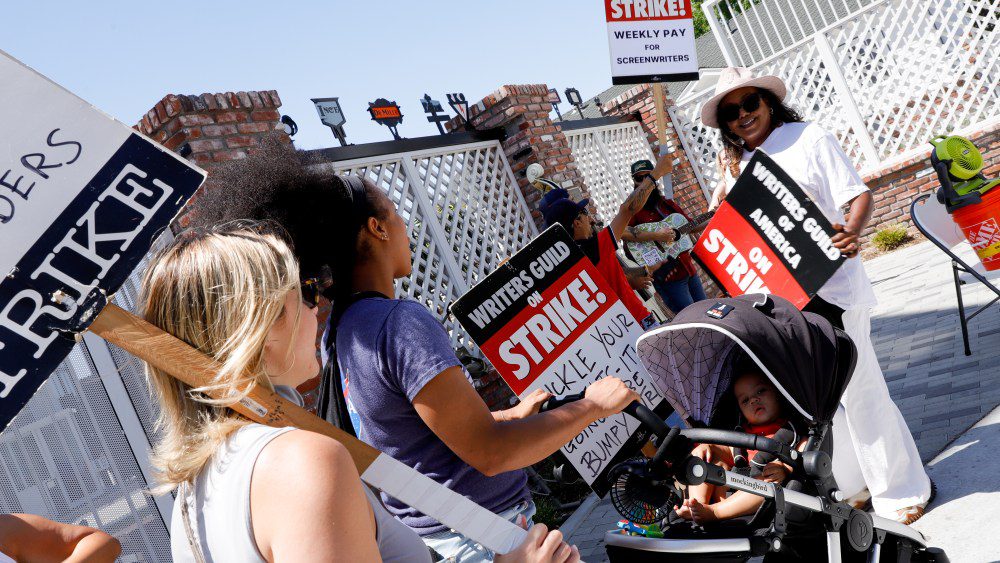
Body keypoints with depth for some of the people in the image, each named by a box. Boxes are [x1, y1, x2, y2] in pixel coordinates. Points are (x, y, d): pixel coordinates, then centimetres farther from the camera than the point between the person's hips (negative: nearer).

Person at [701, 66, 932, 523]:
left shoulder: (809, 139, -3)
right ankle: (849, 485, 30)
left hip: (830, 285, -5)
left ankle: (900, 489, 19)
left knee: (858, 387, 1)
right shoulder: (736, 165, 11)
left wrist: (852, 231, -28)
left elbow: (858, 195, -9)